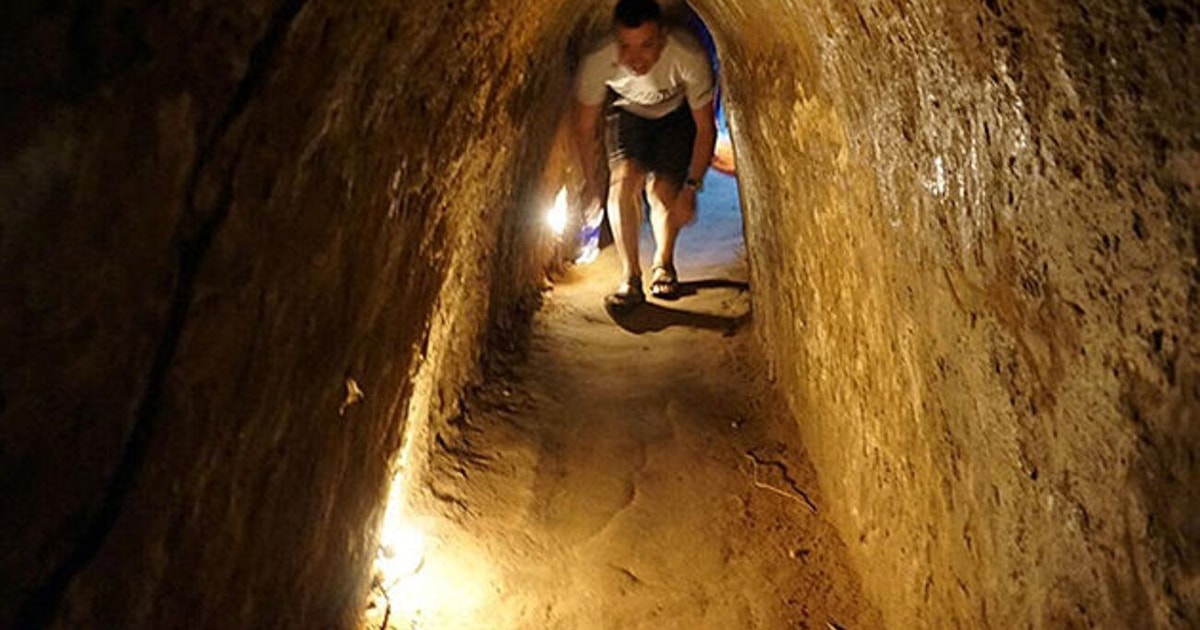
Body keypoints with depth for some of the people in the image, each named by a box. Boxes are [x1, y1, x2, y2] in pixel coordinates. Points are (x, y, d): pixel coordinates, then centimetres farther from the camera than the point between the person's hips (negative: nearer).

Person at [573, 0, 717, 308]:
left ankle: (663, 266, 17)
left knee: (664, 187, -11)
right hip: (628, 113, 1)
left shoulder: (690, 57, -40)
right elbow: (585, 128, -16)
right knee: (624, 178, -21)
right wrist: (592, 181, -8)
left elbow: (705, 127, -24)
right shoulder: (596, 62, -36)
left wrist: (691, 187, -24)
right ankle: (630, 278, -13)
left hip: (677, 114, 0)